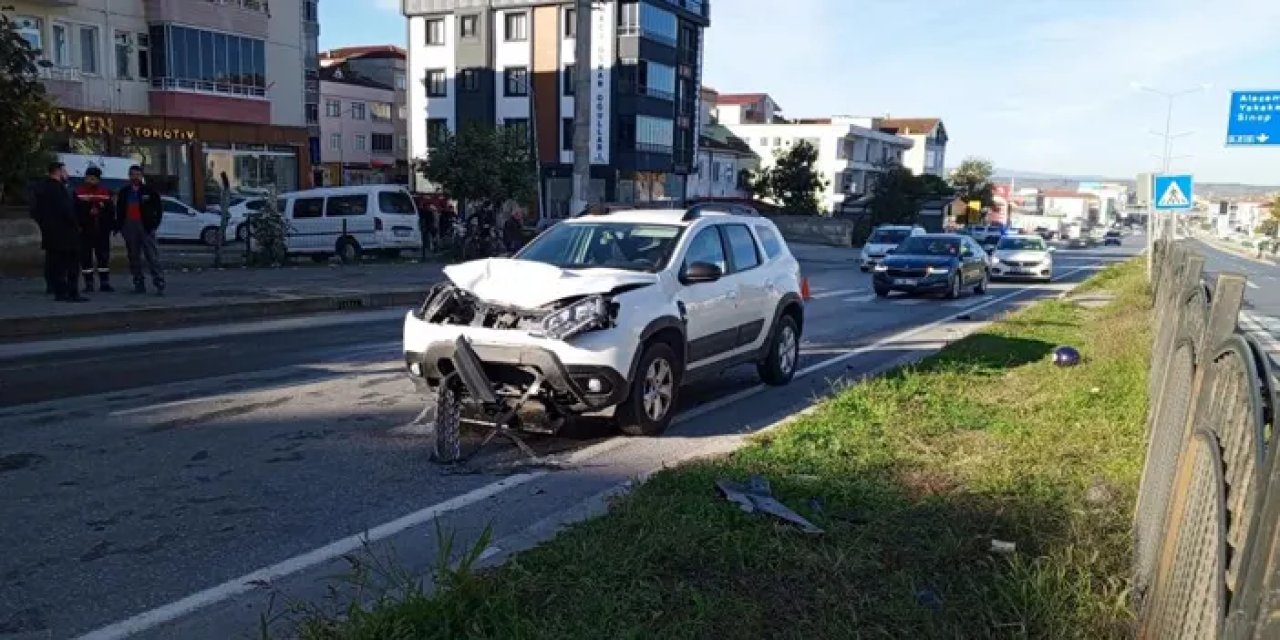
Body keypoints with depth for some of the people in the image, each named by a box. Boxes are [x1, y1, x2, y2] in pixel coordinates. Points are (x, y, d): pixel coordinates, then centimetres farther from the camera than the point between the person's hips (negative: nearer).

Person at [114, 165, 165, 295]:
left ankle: (159, 284, -12)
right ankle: (139, 285, 12)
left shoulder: (149, 190, 4)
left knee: (152, 256, -10)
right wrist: (119, 226, 7)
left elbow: (158, 209, 3)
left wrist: (154, 224, -6)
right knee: (134, 257, 6)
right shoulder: (124, 192, 14)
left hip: (146, 227, -4)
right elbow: (119, 211, 17)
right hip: (129, 228, 4)